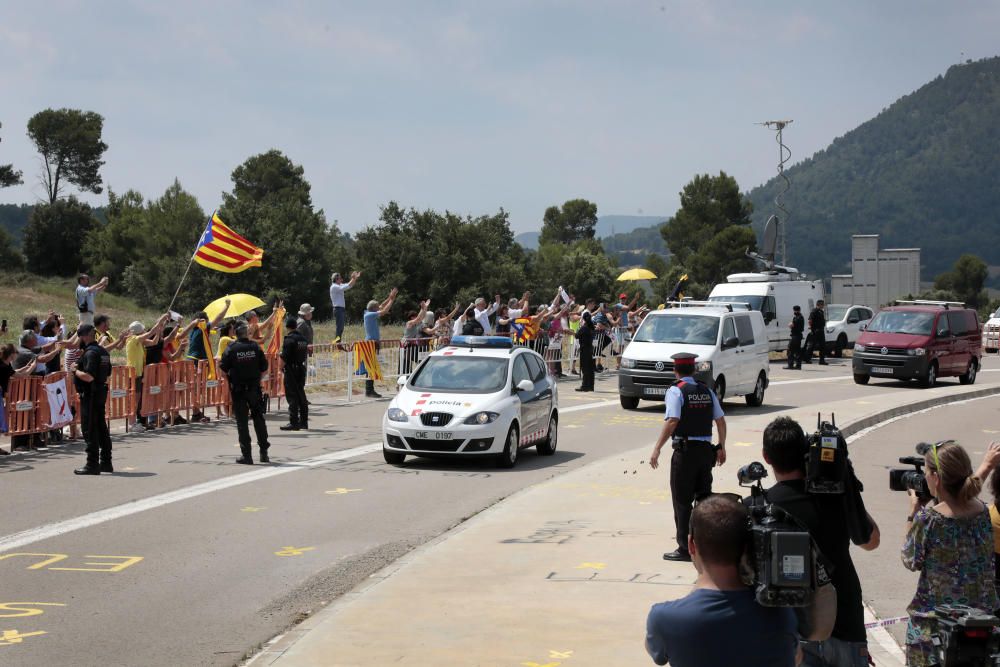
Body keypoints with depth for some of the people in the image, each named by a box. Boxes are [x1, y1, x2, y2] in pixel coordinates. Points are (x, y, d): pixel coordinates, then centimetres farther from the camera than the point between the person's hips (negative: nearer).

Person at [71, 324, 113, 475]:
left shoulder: (90, 353, -18)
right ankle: (106, 462, 20)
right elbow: (107, 373, 19)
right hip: (101, 393, 10)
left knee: (90, 430, -5)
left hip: (90, 394, -10)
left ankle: (92, 464, -3)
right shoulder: (103, 351, 12)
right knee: (101, 428, 14)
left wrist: (75, 371, -11)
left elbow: (88, 376, -27)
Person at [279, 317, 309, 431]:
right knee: (301, 396, 13)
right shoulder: (303, 338, 9)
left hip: (291, 370, -7)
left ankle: (293, 422, -6)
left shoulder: (289, 339, -14)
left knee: (292, 397, -5)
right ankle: (303, 422, 17)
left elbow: (284, 357, -17)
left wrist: (281, 368, -5)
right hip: (302, 369, 7)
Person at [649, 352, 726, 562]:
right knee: (705, 497, 16)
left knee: (682, 500, 0)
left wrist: (657, 448, -21)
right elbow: (721, 421, 9)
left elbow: (672, 421, -20)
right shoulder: (707, 391, 9)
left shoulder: (676, 391, -9)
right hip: (706, 450, 6)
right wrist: (721, 448, 19)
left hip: (685, 450, -6)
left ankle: (685, 548, 0)